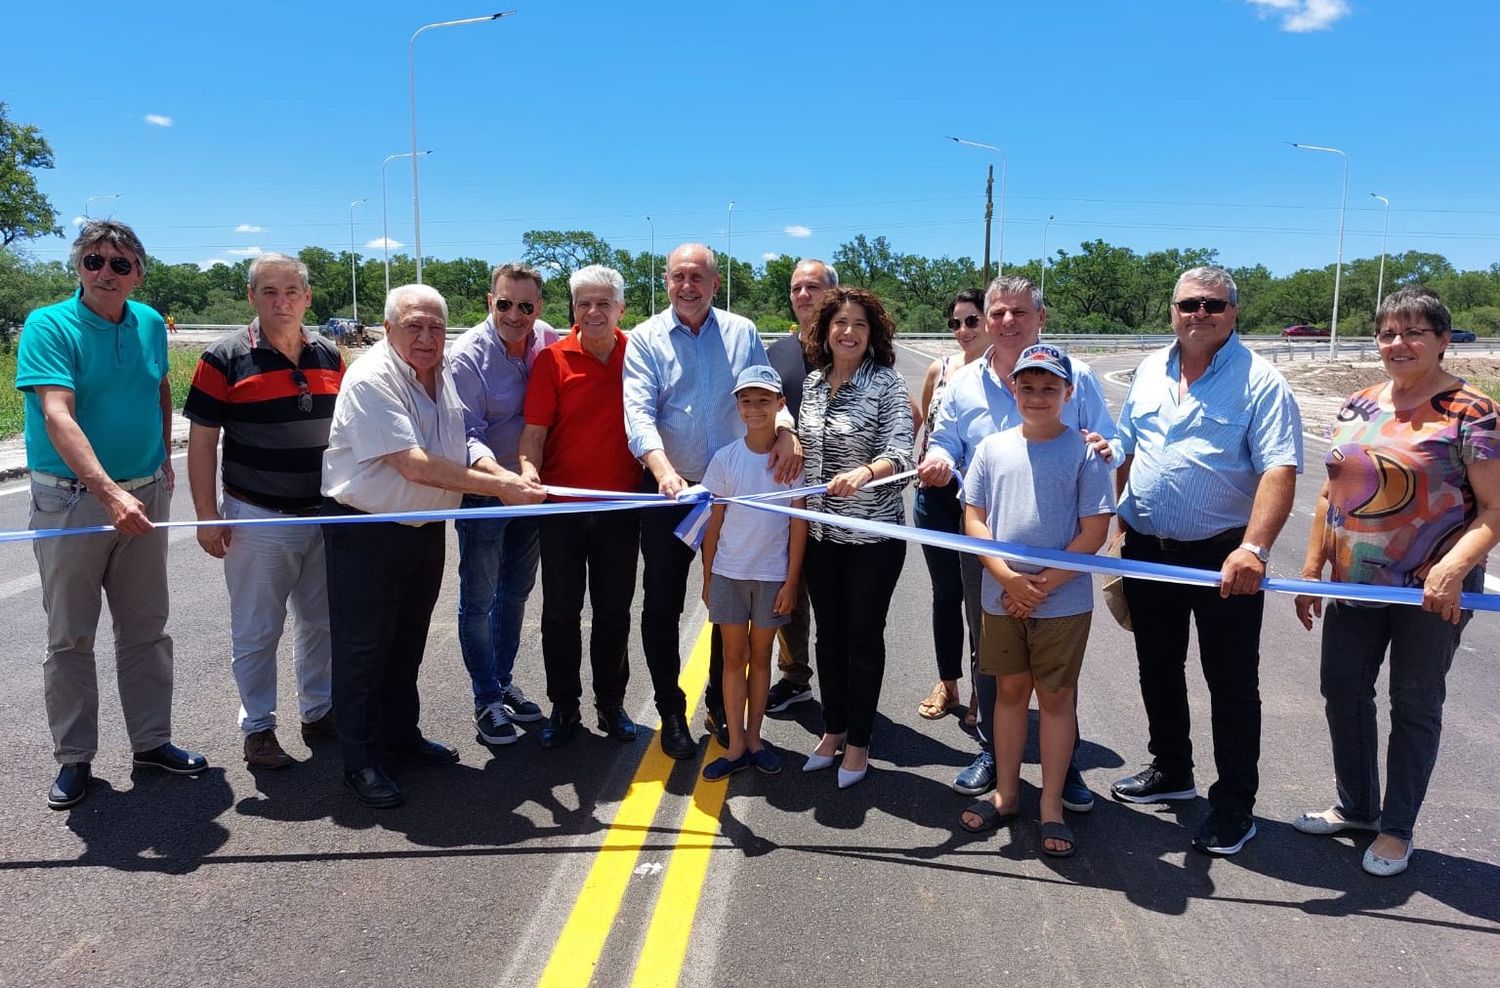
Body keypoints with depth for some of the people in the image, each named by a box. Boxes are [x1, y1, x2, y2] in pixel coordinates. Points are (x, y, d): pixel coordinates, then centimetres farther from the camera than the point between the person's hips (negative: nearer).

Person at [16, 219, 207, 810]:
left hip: (144, 496, 5)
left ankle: (152, 741, 25)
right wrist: (109, 494, -34)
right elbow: (58, 416, -23)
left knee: (147, 630, 12)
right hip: (72, 501, -4)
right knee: (70, 638, 5)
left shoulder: (149, 323, 4)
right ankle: (74, 759, 18)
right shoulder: (48, 326, -12)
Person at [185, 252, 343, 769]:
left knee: (322, 622, 14)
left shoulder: (328, 356, 5)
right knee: (256, 631, 6)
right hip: (257, 519, -4)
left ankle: (319, 712, 30)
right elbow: (201, 443, -7)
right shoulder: (225, 358, -8)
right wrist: (207, 515, -11)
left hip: (325, 514, 4)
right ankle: (257, 727, 21)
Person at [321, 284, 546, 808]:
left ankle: (401, 731, 38)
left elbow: (459, 447, 10)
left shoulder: (443, 375, 4)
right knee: (363, 646, 4)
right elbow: (414, 465, -29)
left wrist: (506, 476, -11)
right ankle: (361, 761, 17)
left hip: (425, 527, 8)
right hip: (365, 531, -7)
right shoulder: (371, 380, -22)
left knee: (408, 640, 20)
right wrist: (500, 485, -30)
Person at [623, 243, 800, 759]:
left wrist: (786, 431, -20)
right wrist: (662, 468, -33)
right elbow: (638, 411, -15)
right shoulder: (646, 339, -3)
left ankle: (721, 705, 31)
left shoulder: (742, 333, 5)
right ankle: (671, 712, 23)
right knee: (662, 606, 6)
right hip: (668, 492, -2)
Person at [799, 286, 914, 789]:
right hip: (821, 532, 5)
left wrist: (864, 473, -40)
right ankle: (833, 728, 32)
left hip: (874, 534, -5)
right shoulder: (812, 383, 6)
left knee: (864, 636, 7)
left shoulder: (887, 383, -9)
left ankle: (858, 740, 23)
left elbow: (900, 450, -20)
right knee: (829, 634, 15)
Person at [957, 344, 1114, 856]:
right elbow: (974, 520, 0)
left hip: (1064, 601, -3)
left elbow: (1094, 531, -9)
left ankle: (1052, 806, 21)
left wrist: (1043, 584, -13)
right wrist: (1009, 578, -12)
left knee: (1055, 697, 8)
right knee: (1010, 690, 14)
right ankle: (1005, 792, 29)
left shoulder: (1085, 452, -7)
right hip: (1001, 598, 3)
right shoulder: (992, 448, 2)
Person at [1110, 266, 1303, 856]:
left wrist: (1254, 548, -31)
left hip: (1223, 558, -5)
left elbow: (1279, 470, -19)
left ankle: (1234, 805, 19)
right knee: (1158, 671, 18)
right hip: (1147, 551, 6)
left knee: (1232, 684, 5)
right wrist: (1111, 521, 11)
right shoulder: (1150, 371, 8)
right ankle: (1171, 771, 37)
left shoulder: (1259, 380, -10)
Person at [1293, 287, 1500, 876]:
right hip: (1356, 584, 6)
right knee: (1343, 691, 13)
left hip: (1431, 591, -5)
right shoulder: (1357, 407, 7)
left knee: (1414, 706, 8)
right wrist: (1312, 571, 7)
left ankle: (1396, 829, 25)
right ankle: (1355, 806, 34)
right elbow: (1331, 495, 11)